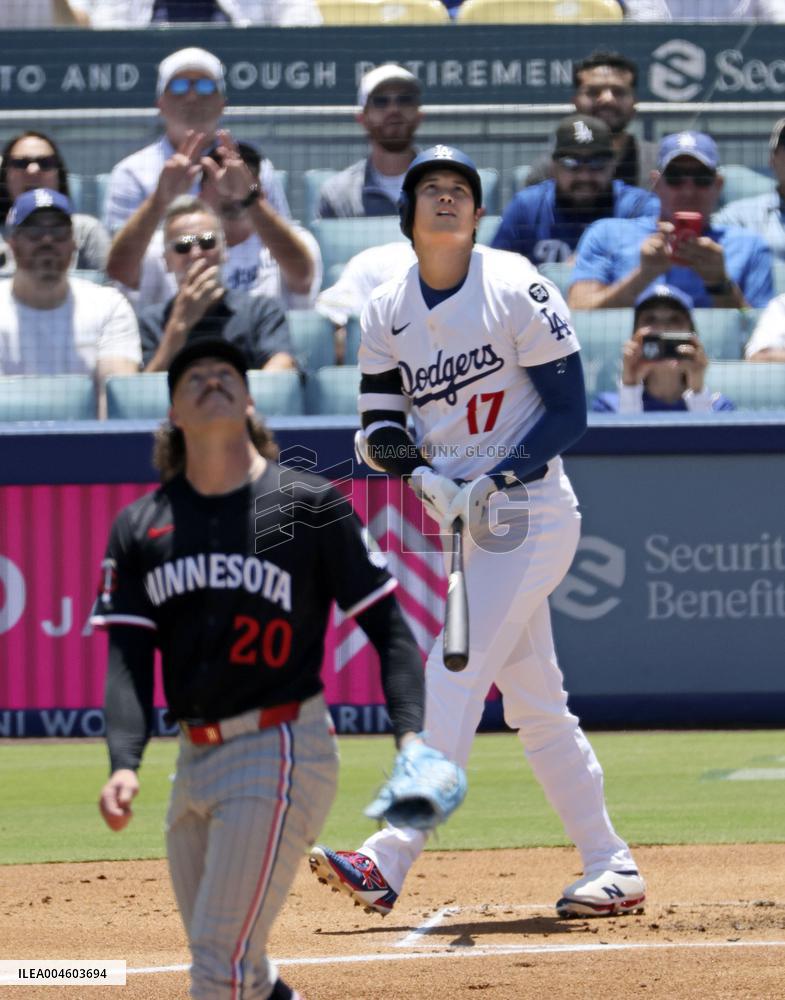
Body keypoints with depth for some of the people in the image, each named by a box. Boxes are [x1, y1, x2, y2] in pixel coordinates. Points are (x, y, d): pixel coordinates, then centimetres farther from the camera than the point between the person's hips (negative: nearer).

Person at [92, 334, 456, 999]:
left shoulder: (310, 506, -3)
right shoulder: (141, 528, 7)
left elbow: (388, 626, -3)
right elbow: (129, 658, 0)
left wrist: (411, 738, -18)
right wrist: (124, 765, -17)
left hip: (281, 752, -5)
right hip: (196, 761, 6)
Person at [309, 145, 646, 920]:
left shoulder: (517, 289, -9)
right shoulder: (387, 311, 7)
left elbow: (569, 413, -10)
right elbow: (379, 425, 9)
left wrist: (489, 485, -19)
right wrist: (421, 473, -13)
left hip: (530, 511, -7)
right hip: (473, 525, 7)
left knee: (453, 678, -16)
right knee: (533, 702, 9)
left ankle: (389, 863, -22)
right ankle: (611, 868, 16)